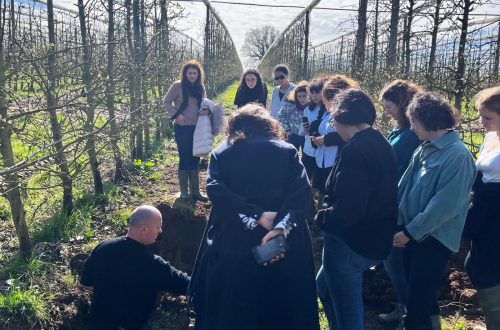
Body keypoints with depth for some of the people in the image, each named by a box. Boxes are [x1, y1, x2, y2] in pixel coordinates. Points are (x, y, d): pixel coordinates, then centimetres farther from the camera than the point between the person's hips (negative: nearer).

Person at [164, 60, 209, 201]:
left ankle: (195, 190, 21)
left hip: (197, 127, 5)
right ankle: (184, 191, 15)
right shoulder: (178, 86, -8)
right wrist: (176, 115, -14)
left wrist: (207, 110, -8)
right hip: (182, 128, -5)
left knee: (195, 159, 11)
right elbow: (166, 101, -2)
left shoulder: (200, 87, 6)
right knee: (184, 158, 2)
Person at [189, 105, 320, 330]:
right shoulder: (287, 151, 2)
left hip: (232, 246, 0)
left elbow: (215, 190, -15)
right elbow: (302, 192, -14)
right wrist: (281, 227, -23)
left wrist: (256, 216, -17)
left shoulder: (222, 153, 3)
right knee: (282, 311, 20)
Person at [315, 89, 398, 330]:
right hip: (375, 238, 10)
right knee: (324, 286, 28)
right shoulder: (382, 145, 5)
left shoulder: (355, 150, -23)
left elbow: (346, 210, -28)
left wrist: (321, 217, -8)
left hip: (350, 242, -9)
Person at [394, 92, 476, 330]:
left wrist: (410, 232, -17)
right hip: (413, 232, 7)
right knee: (417, 291, 21)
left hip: (434, 237, -7)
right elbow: (405, 186, 8)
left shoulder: (458, 155, -20)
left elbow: (445, 204, -22)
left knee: (418, 299, 1)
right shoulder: (424, 149, 4)